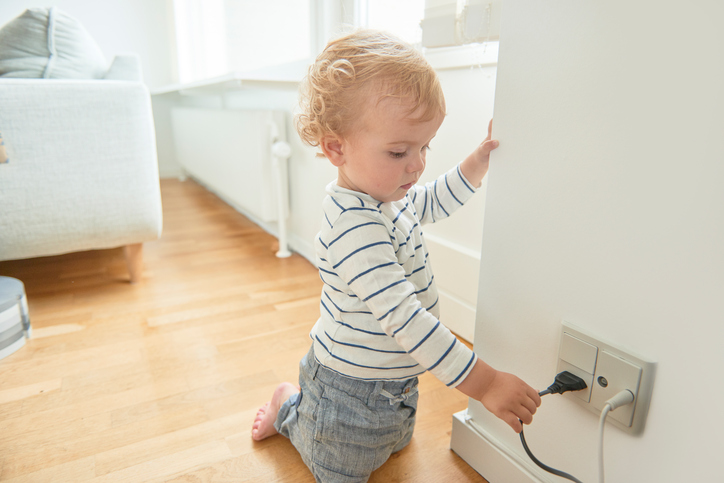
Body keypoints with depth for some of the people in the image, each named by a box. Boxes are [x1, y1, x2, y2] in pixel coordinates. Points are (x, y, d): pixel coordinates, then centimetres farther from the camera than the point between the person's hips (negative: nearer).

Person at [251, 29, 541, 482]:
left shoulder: (385, 194, -5)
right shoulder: (354, 226, -36)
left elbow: (433, 202, 16)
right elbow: (404, 317, -40)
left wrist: (482, 157, 7)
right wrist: (483, 382, -37)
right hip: (352, 393, -9)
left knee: (397, 445, 35)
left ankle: (309, 399, 43)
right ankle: (289, 407, 37)